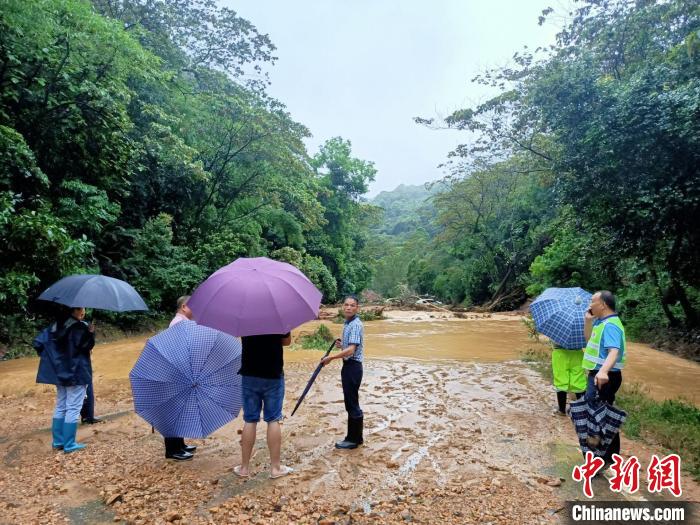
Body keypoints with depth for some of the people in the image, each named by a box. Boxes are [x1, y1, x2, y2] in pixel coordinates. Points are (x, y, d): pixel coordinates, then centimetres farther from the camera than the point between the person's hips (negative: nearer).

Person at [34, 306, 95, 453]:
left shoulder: (56, 325, 8)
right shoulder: (80, 327, -16)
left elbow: (37, 342, 8)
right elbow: (85, 346, -26)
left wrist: (51, 358, 13)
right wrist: (90, 333, -22)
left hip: (60, 372, 8)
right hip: (77, 373, -8)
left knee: (60, 407, 17)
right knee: (73, 408, 0)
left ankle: (58, 441, 24)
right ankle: (69, 445, 5)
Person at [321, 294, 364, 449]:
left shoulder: (356, 325, -18)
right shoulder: (347, 323, 12)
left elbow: (351, 350, -26)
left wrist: (331, 358, -21)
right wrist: (341, 345, 4)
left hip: (353, 366, -10)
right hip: (348, 366, 10)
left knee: (352, 403, 0)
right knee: (351, 403, 17)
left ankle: (353, 439, 13)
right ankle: (355, 436, 28)